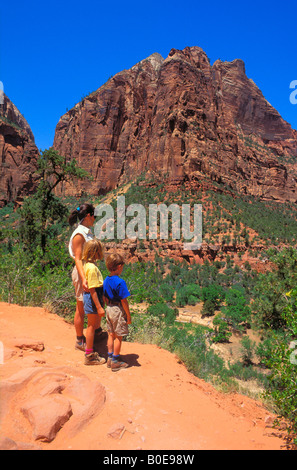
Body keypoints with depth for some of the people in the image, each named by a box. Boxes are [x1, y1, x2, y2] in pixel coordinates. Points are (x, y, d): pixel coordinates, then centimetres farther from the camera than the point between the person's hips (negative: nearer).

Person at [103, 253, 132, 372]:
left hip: (109, 309, 8)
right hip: (118, 310, -7)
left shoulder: (106, 280, 3)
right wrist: (128, 316, -10)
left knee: (111, 334, 17)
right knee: (118, 337, 5)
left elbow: (105, 298, 11)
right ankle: (115, 362, 15)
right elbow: (123, 301, -19)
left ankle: (110, 358, 26)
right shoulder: (120, 282, -21)